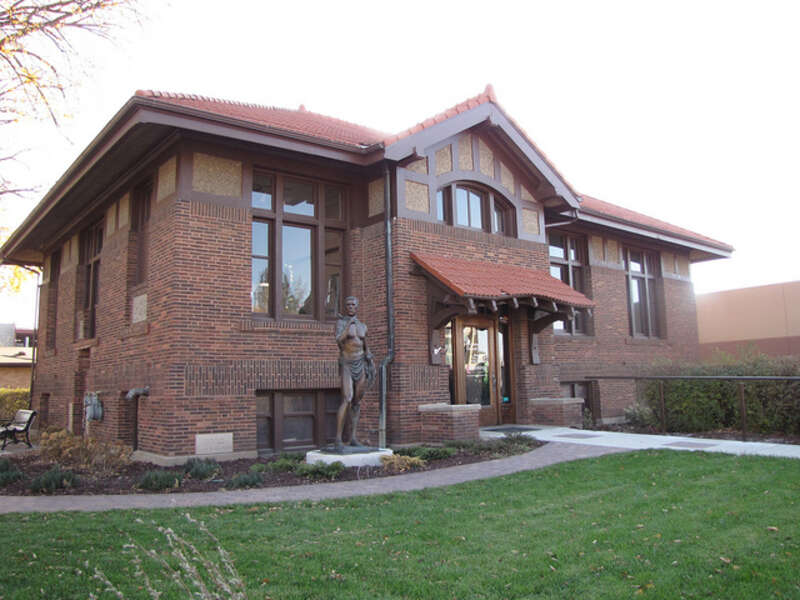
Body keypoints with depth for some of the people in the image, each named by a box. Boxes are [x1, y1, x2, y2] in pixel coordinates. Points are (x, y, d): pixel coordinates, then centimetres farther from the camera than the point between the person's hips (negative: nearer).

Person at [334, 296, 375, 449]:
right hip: (346, 365, -5)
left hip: (361, 364, 5)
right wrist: (349, 325, -24)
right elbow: (339, 341, -22)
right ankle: (338, 438, -17)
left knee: (357, 402, 5)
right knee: (347, 400, -19)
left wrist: (369, 357, 4)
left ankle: (353, 438, 10)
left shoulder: (362, 326, 12)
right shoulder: (340, 323, -3)